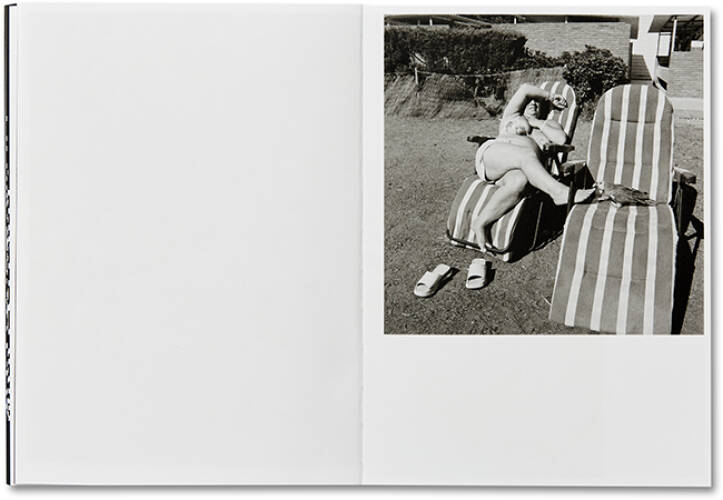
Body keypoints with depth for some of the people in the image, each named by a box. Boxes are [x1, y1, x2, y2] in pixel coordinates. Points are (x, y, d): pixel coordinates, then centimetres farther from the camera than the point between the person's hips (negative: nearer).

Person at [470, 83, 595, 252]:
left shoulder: (549, 124, 35)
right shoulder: (512, 115, 33)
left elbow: (561, 139, 10)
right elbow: (525, 89, 20)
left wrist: (537, 123, 15)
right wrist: (550, 96, 28)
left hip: (519, 166, 1)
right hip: (493, 153, -1)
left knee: (519, 181, -39)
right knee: (527, 154, -36)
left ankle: (481, 223, -42)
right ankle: (559, 192, -49)